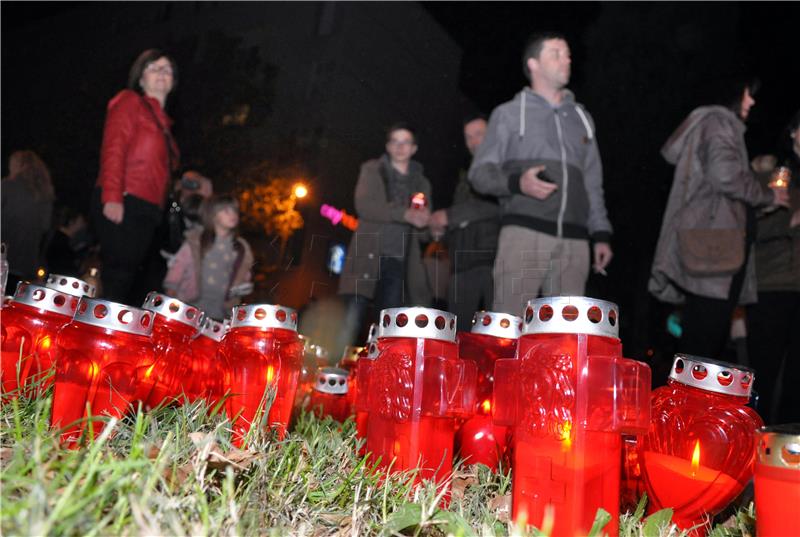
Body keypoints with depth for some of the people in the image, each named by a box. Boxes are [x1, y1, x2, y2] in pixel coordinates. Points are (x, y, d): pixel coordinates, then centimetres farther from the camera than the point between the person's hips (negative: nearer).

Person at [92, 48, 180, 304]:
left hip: (147, 210, 7)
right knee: (119, 274, -11)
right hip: (122, 206, -7)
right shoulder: (129, 101, 4)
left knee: (130, 275, 4)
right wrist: (112, 197, -20)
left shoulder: (162, 120, 25)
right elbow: (113, 149, -9)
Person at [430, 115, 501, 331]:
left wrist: (450, 216, -11)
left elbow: (501, 204, -12)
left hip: (495, 260, -6)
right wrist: (442, 226, 7)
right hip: (464, 265, 6)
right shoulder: (466, 178, 28)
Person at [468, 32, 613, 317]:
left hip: (573, 241, 4)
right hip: (524, 232, -4)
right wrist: (517, 182, -16)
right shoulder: (510, 113, 10)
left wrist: (601, 233, 11)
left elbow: (592, 183, 21)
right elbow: (480, 171, 3)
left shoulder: (581, 117, 23)